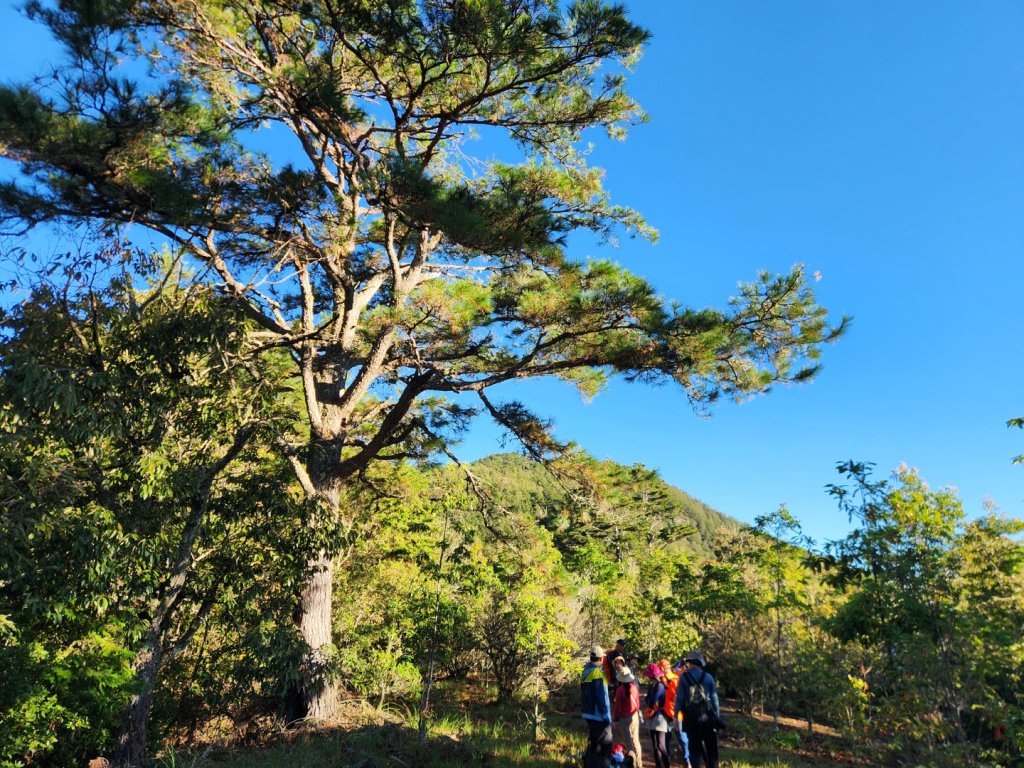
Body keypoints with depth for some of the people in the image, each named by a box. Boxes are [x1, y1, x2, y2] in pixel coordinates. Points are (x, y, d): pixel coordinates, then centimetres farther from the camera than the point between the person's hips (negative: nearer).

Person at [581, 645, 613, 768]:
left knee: (593, 743, 20)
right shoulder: (597, 673, -18)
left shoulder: (585, 672, 10)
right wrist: (607, 717, -15)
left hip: (589, 714, 9)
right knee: (604, 746, -1)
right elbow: (602, 697, -20)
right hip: (598, 716, -9)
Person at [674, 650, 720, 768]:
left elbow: (679, 698, -5)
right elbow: (714, 699, 4)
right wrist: (718, 718, 10)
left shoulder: (683, 677, -2)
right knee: (711, 749, 11)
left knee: (695, 749, 6)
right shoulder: (708, 677, 2)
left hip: (692, 719, -1)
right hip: (708, 718, 1)